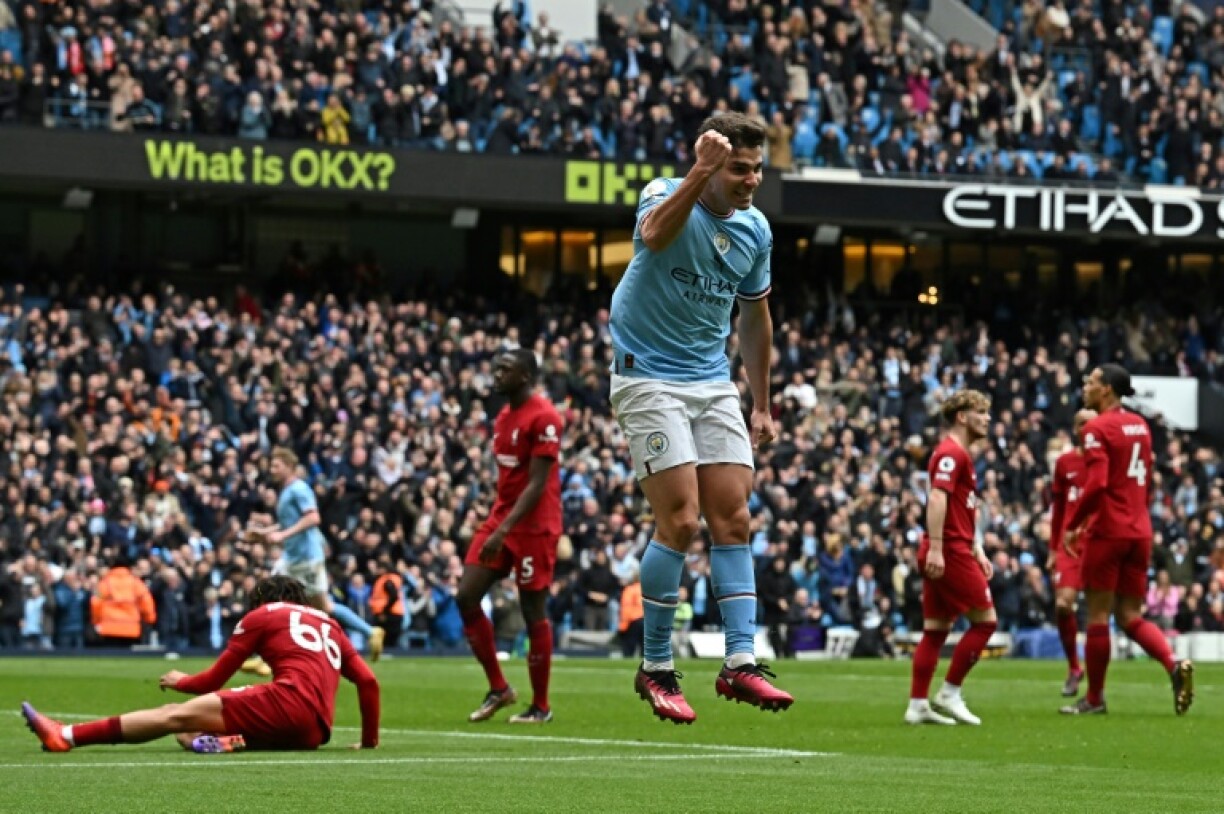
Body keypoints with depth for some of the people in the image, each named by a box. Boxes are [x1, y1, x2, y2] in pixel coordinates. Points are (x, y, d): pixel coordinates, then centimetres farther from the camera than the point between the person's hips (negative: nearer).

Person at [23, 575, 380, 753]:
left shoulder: (262, 615, 16)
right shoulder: (329, 625, 30)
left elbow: (213, 681, 17)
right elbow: (368, 681, 18)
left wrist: (181, 681, 36)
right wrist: (370, 739, 26)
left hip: (290, 702, -6)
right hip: (316, 731, 6)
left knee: (176, 715, -6)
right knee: (185, 732, 9)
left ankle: (65, 736, -15)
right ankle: (229, 741, -28)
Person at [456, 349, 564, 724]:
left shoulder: (543, 417, -15)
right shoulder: (503, 417, 13)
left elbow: (537, 484, -19)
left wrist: (503, 531, -24)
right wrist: (494, 524, 18)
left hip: (534, 527, -9)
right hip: (501, 520, 9)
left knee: (534, 612, -2)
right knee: (466, 597, 0)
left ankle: (540, 706, 8)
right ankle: (498, 688, 10)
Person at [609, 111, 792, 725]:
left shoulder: (755, 229, 4)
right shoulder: (665, 195, -14)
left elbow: (754, 317, 18)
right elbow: (655, 235, -41)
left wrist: (762, 405, 19)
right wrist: (701, 172, -50)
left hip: (713, 382, 6)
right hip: (648, 377, -6)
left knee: (732, 519, -3)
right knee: (680, 520, -13)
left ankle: (740, 662, -3)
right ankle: (655, 668, -1)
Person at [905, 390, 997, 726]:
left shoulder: (960, 454, 21)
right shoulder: (952, 453, -11)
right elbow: (937, 499, -22)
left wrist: (977, 552, 23)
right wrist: (935, 548, -28)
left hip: (952, 551, 10)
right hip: (950, 553, -10)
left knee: (936, 630, 8)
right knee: (985, 620, -5)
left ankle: (918, 705, 6)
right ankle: (949, 694, -3)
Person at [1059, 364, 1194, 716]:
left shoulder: (1098, 428, -11)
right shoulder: (1139, 426, 13)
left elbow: (1096, 484, -21)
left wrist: (1072, 525, -11)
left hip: (1108, 532, -7)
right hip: (1139, 531, 7)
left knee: (1098, 616, 2)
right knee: (1131, 616, 10)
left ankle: (1094, 698, 9)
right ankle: (1174, 664, -14)